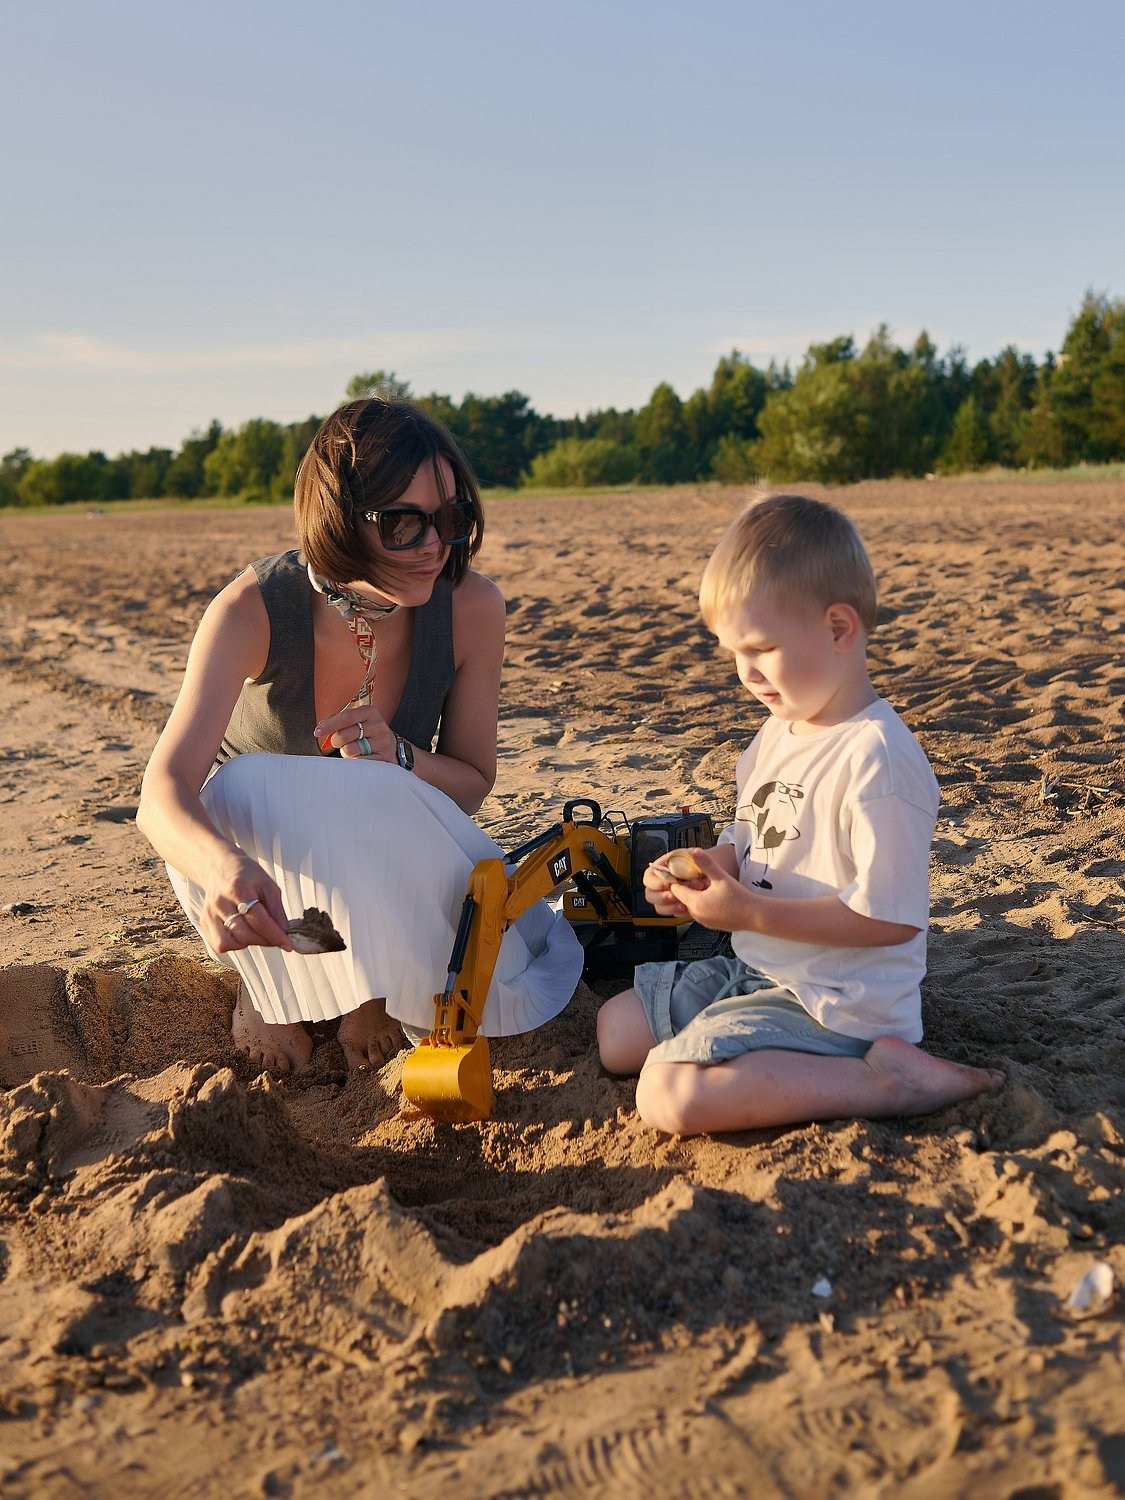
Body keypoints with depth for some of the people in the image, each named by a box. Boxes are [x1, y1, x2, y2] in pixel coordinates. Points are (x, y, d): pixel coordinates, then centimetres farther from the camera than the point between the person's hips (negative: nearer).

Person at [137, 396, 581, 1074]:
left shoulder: (472, 606, -20)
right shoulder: (254, 610, -27)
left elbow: (472, 783, -8)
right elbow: (164, 793, -37)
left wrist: (399, 757, -32)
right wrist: (224, 866, -61)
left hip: (384, 848, 1)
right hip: (245, 839, -1)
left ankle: (370, 983, 6)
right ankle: (271, 981, -9)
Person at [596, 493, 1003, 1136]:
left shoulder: (875, 758, -24)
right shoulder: (779, 733, 6)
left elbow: (891, 917, -25)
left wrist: (749, 911, -23)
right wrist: (701, 872, -4)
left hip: (838, 1005, -10)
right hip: (758, 972, 10)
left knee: (670, 1097, -25)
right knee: (616, 1031, 15)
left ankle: (887, 1081, -14)